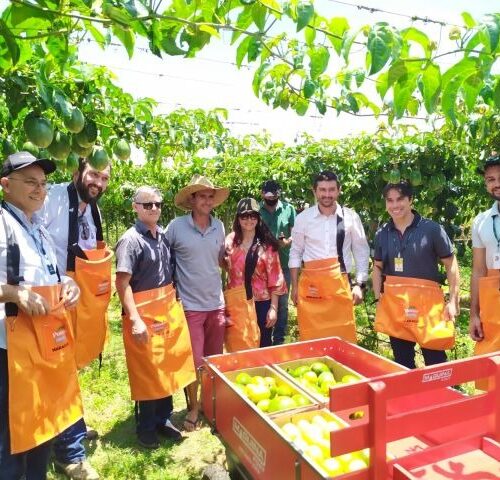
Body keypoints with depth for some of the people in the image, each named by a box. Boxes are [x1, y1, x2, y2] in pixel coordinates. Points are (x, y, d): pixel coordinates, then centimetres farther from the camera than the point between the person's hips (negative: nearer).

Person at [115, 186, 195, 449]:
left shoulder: (163, 235, 7)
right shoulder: (130, 240, -13)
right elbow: (122, 283, -17)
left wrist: (173, 305, 11)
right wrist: (135, 320, -23)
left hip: (169, 309, 7)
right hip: (144, 314, -6)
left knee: (168, 367, 15)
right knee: (147, 372, 6)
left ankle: (163, 419, 34)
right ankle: (146, 428, 26)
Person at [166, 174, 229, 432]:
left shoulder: (219, 226, 4)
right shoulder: (176, 226, -9)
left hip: (216, 303, 4)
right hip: (190, 305, -4)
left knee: (215, 359, 15)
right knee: (194, 361, 4)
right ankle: (193, 407, 26)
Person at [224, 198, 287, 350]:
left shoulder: (266, 244, -3)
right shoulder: (230, 241, 1)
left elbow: (275, 278, -4)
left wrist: (273, 307, -8)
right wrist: (225, 304, 2)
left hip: (261, 302, -1)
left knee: (264, 344, 10)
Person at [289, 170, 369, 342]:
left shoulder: (351, 217, 1)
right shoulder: (303, 218, 1)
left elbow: (361, 252, 7)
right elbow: (295, 253, 8)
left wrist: (359, 284, 1)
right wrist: (294, 286, 7)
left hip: (340, 284, 0)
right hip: (310, 284, 0)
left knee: (343, 338, 3)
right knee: (311, 339, 5)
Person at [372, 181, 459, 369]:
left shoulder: (431, 229, -6)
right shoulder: (382, 234, 6)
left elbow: (451, 264, -1)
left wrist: (453, 300, -7)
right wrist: (378, 299, 7)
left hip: (426, 301, -4)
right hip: (393, 304, 4)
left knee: (436, 362, 1)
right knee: (402, 362, 15)